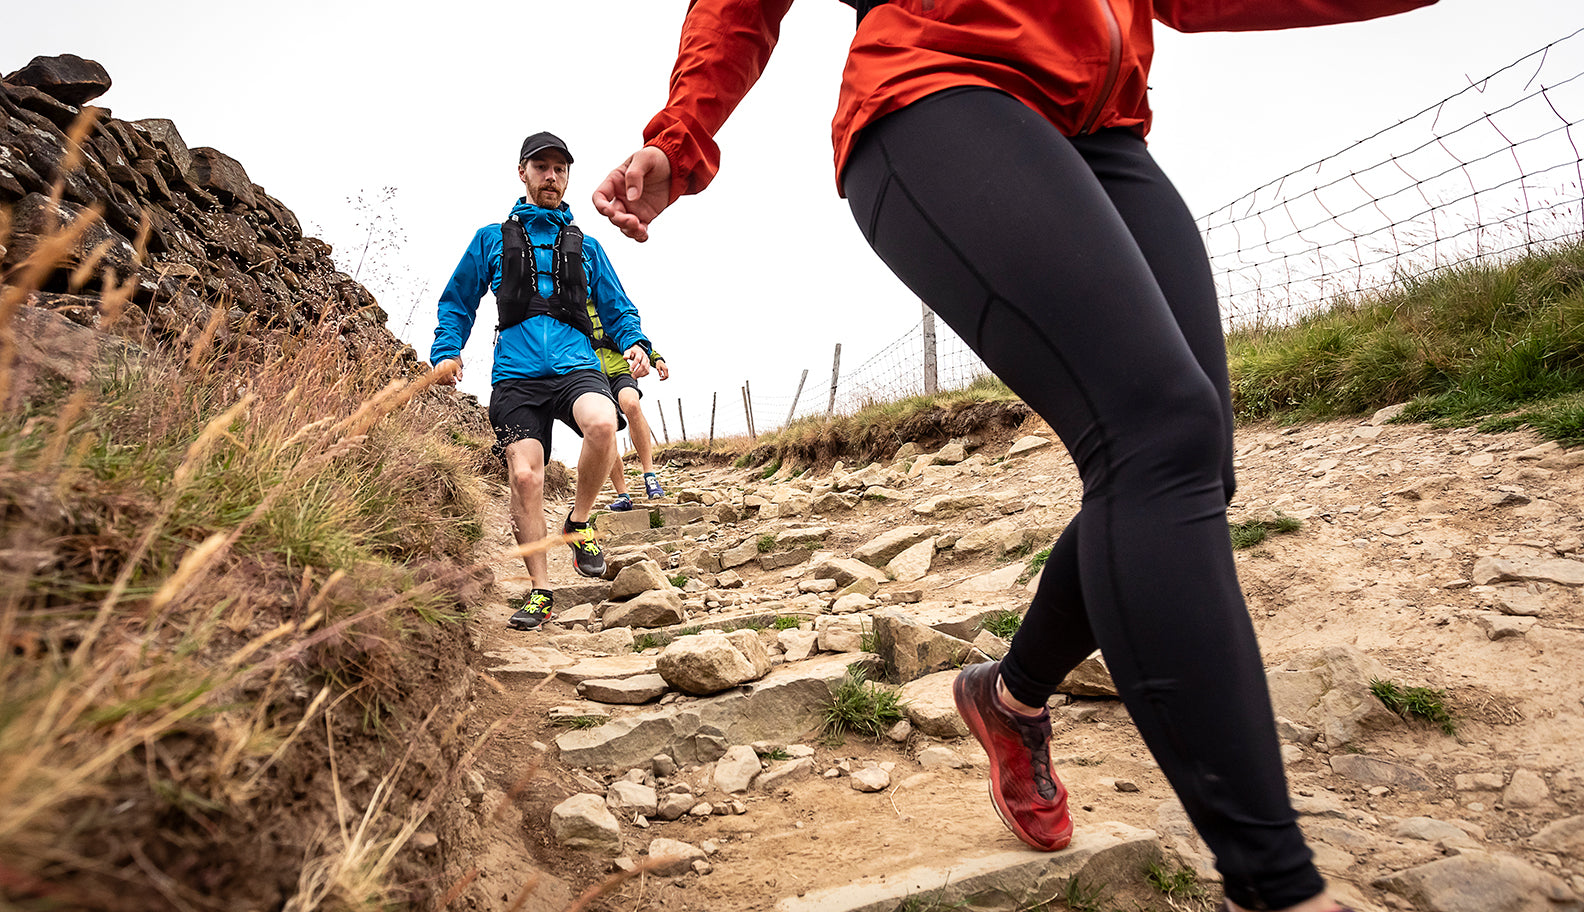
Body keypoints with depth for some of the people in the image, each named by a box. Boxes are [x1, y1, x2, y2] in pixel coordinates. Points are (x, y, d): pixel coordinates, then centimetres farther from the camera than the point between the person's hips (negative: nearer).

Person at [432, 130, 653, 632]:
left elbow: (617, 308, 21)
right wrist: (446, 351, 5)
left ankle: (579, 524, -7)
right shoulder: (491, 240, 19)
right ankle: (540, 590, 5)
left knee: (602, 423, -33)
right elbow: (457, 304, 22)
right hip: (516, 378, 0)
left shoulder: (586, 246, 21)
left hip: (575, 367, 0)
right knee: (525, 476, -11)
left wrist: (635, 343, 0)